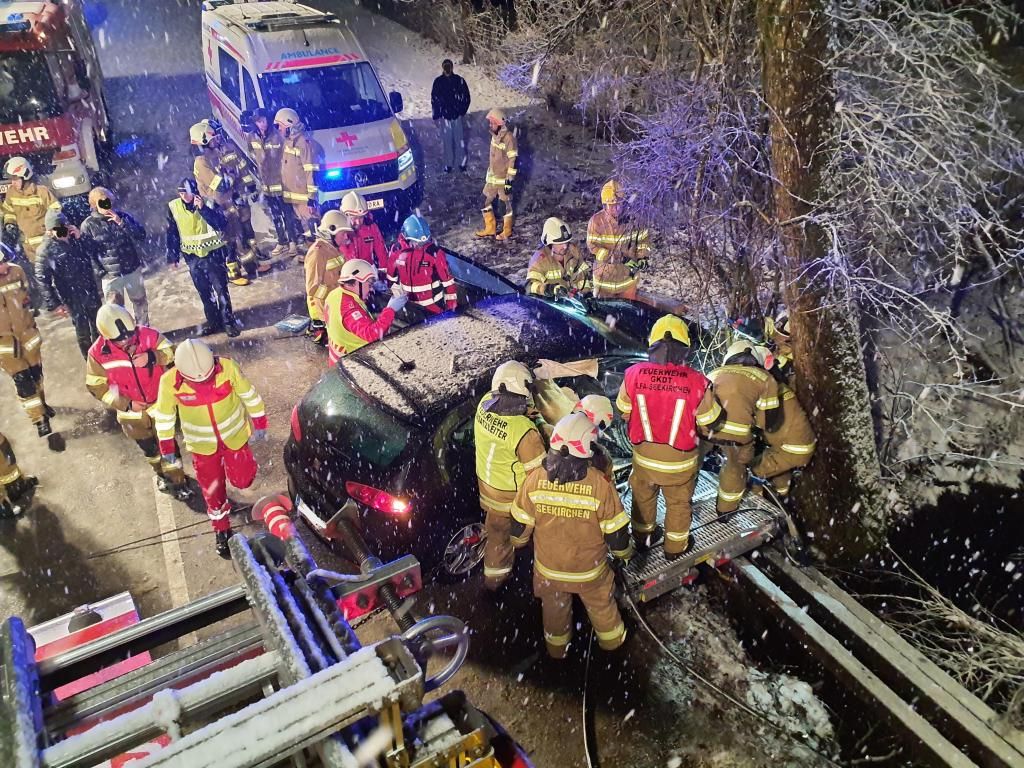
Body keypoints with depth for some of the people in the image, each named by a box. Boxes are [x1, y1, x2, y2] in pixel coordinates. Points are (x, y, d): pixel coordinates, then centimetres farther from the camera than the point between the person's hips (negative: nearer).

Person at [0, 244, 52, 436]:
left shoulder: (16, 271, -8)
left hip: (26, 331, 4)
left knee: (36, 371, 18)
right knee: (22, 379, -4)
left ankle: (40, 404, 42)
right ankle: (40, 421, 5)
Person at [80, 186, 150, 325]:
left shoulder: (122, 216, -1)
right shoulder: (88, 225, -7)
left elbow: (141, 237, -10)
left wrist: (121, 223, -19)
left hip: (133, 270, 3)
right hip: (110, 276, -2)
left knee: (141, 303, 19)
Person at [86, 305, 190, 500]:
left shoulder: (149, 335, -23)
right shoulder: (97, 353, -20)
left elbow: (173, 352, -14)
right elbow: (96, 387, -11)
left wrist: (152, 357, -34)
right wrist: (126, 404, -18)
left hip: (160, 405, -1)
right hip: (133, 413, 1)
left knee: (168, 444, 15)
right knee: (149, 448, 24)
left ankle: (176, 480, 38)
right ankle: (161, 473, 52)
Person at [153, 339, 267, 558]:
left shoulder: (227, 367, -28)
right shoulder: (170, 381, -26)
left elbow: (249, 395, -11)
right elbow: (164, 414, -7)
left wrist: (260, 423, -2)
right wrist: (166, 446, 2)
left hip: (235, 436, 0)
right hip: (202, 444, 1)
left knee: (242, 481, 11)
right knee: (212, 489, 14)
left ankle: (243, 459, 46)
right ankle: (222, 529, 38)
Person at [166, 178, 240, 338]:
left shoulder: (209, 203, -11)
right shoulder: (173, 207, -4)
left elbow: (221, 225, -23)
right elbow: (172, 234, 5)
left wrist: (203, 209, -31)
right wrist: (172, 256, 6)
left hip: (213, 253, -3)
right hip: (192, 257, 3)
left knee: (221, 289, 0)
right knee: (204, 292, 11)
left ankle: (228, 321, 10)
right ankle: (212, 321, 23)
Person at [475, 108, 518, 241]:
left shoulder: (509, 138, -20)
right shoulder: (495, 135, 5)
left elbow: (513, 160, -20)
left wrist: (509, 180, -21)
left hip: (503, 178, -8)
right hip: (492, 177, 8)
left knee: (506, 204, 7)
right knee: (486, 201, 13)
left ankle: (507, 232, 22)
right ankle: (490, 229, 28)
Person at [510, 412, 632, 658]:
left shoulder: (535, 479, -24)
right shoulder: (600, 485, -29)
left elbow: (520, 526, -10)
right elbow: (616, 534, -18)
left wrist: (519, 541, 13)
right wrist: (623, 553, 5)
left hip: (548, 568, 2)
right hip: (589, 570, -1)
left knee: (554, 609, 29)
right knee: (601, 605, 29)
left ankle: (557, 647, 53)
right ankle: (611, 639, 54)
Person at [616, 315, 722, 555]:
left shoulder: (633, 374, -20)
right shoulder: (696, 381, -25)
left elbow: (624, 412, -5)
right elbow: (709, 420, -10)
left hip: (644, 455, 2)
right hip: (680, 459, -1)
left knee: (643, 497, 28)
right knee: (679, 503, 24)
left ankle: (642, 536, 51)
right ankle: (675, 547, 44)